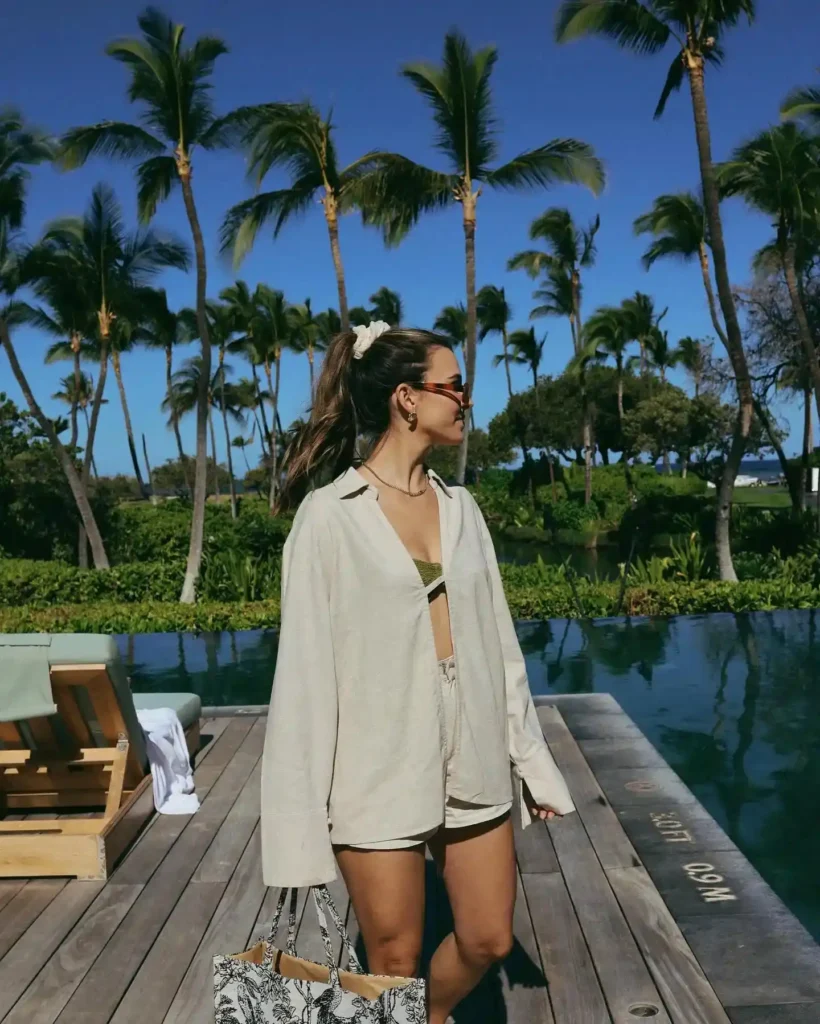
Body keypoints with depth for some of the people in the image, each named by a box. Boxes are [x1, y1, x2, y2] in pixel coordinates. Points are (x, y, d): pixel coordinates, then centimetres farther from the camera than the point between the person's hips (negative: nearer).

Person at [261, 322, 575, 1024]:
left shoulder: (460, 507, 7)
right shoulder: (330, 512, -8)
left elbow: (497, 640, 10)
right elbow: (306, 665, -10)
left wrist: (532, 757, 11)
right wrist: (300, 815, -10)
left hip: (474, 760, 5)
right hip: (380, 768, -5)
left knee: (489, 940, 16)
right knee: (395, 965, 10)